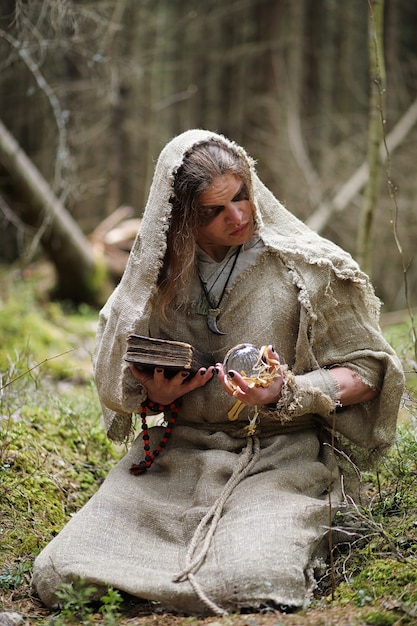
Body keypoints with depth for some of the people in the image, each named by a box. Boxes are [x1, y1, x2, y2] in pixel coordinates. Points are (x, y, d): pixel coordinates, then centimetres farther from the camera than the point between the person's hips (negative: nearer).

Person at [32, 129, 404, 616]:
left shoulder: (309, 267, -4)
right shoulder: (160, 274, 6)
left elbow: (368, 372, 1)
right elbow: (115, 378, 18)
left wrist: (288, 393, -17)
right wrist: (155, 394, -6)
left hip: (280, 458, -3)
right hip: (175, 454, 3)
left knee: (249, 580, -33)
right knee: (59, 571, -17)